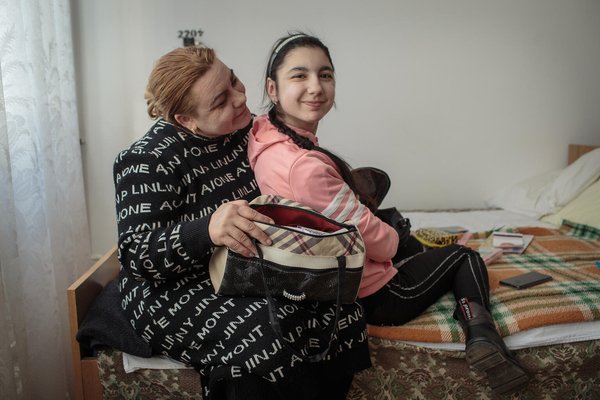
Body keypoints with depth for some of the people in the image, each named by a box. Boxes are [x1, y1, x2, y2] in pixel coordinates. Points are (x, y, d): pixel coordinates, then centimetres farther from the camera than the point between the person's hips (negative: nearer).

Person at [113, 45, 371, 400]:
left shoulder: (244, 129, 1)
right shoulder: (149, 160, -16)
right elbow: (136, 254, -21)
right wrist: (207, 230, -39)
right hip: (174, 290, -5)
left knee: (339, 310, -17)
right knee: (266, 338, -32)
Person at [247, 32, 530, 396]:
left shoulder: (264, 135, -9)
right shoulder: (306, 167, -38)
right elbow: (376, 241, -25)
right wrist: (394, 239, 0)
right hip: (373, 297, -8)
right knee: (465, 256, 17)